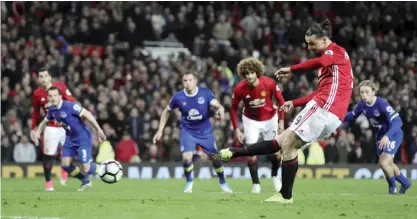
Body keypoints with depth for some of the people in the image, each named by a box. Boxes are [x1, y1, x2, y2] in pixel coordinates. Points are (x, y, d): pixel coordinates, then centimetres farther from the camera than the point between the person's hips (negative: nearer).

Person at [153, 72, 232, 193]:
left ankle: (223, 183, 31)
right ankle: (189, 182, 10)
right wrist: (160, 130, 2)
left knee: (215, 158, 6)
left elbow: (217, 106, -22)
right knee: (187, 157, -18)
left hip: (205, 131, 0)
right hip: (187, 131, 0)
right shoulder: (178, 97, -12)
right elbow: (166, 111, 4)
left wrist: (220, 110, -48)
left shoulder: (206, 93, -14)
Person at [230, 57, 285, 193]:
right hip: (251, 120, 0)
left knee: (276, 151, 1)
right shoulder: (239, 89, -22)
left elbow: (280, 100, -9)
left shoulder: (269, 83, -24)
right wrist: (236, 129, -10)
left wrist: (281, 121, -11)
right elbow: (233, 108, -8)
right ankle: (256, 183, 4)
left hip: (270, 119, 0)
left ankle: (275, 176, 31)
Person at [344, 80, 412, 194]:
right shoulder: (362, 105, -12)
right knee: (388, 164, 20)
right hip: (380, 136, 7)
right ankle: (405, 183, 44)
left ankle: (392, 187, 8)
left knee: (384, 163, -19)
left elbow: (397, 122, -38)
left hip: (393, 134, -7)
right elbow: (352, 115, 10)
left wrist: (387, 136, -51)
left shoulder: (381, 104, -32)